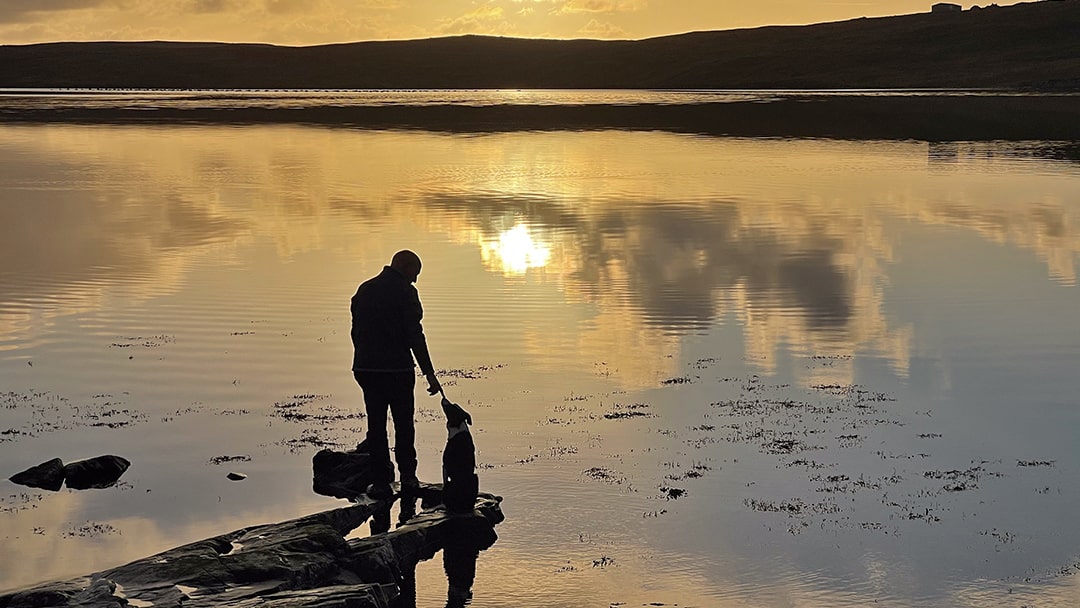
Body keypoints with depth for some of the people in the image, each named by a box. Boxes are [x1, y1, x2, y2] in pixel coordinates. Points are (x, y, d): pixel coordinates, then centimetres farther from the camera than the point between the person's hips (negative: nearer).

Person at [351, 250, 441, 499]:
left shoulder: (364, 289, 12)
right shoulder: (405, 292, -8)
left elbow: (356, 331, 14)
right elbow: (414, 335, -13)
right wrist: (429, 373, -12)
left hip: (365, 368, 5)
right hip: (398, 369, -4)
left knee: (376, 425, 8)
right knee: (404, 424, 11)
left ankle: (381, 481, 7)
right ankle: (407, 476, 17)